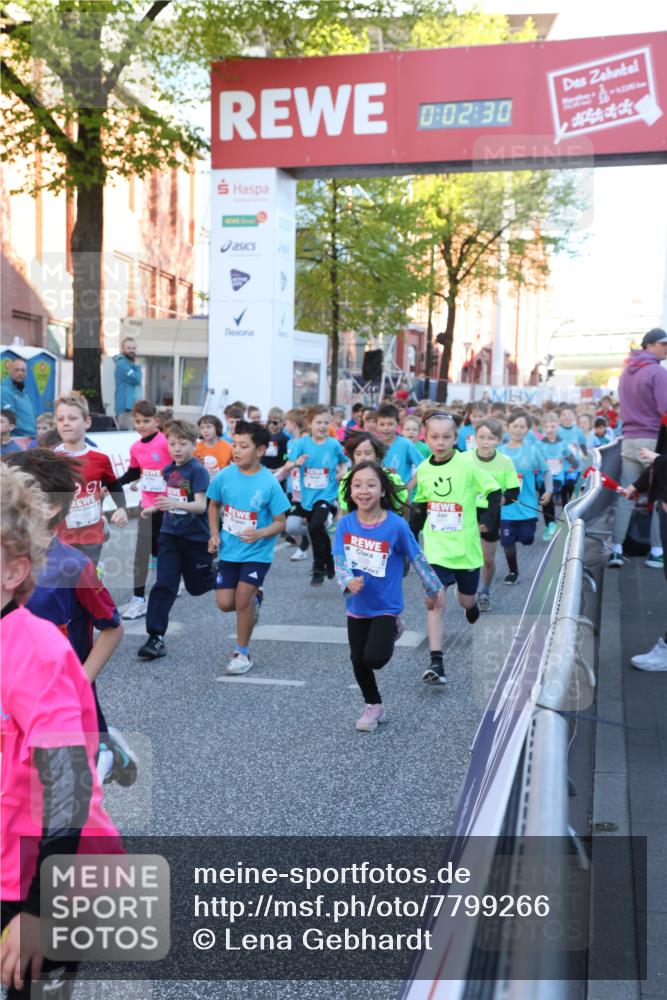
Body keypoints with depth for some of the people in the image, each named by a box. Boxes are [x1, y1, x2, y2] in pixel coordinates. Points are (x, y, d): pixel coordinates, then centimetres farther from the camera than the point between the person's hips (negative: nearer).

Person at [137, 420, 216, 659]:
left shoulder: (197, 471, -15)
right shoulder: (168, 470, 6)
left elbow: (201, 505, -25)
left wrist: (175, 503, -39)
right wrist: (154, 508, 11)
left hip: (196, 538, -4)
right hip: (170, 534, 5)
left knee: (197, 586, 11)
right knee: (164, 584, -7)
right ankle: (155, 637, -8)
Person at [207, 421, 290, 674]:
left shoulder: (269, 483, -15)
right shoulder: (224, 476, -6)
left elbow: (280, 522, -8)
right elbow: (214, 505, 12)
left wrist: (261, 533, -27)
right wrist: (214, 534, 0)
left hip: (257, 552, -4)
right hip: (229, 549, 4)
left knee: (242, 599, -9)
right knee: (224, 603, 1)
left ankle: (242, 653, 13)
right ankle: (255, 598, 36)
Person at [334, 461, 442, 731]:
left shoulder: (396, 525, -17)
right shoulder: (345, 523, -11)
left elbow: (418, 559, -6)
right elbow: (339, 561, -12)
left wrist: (433, 590, 3)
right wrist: (348, 583, -33)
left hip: (386, 606, -3)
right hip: (357, 606, 3)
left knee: (374, 658, -16)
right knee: (358, 661, 12)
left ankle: (392, 630, 19)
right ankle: (373, 706, 38)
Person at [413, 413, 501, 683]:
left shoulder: (467, 465, -11)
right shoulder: (423, 469, 0)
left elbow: (494, 491, -3)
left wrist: (487, 520, -10)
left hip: (466, 547, -1)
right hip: (436, 548, 1)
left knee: (466, 600, 15)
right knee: (436, 601, -11)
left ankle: (472, 606, 54)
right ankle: (436, 663, -10)